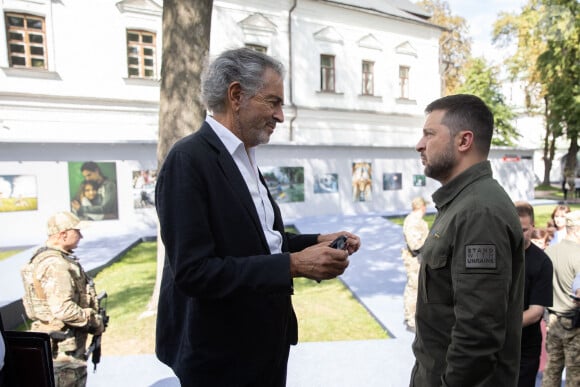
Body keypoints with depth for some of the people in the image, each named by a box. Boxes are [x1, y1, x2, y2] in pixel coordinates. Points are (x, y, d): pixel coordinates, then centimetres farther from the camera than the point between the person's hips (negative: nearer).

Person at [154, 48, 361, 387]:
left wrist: (317, 242, -4)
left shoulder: (245, 159, 7)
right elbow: (193, 272, -25)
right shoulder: (189, 159, -20)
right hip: (220, 355, -8)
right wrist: (293, 265, -26)